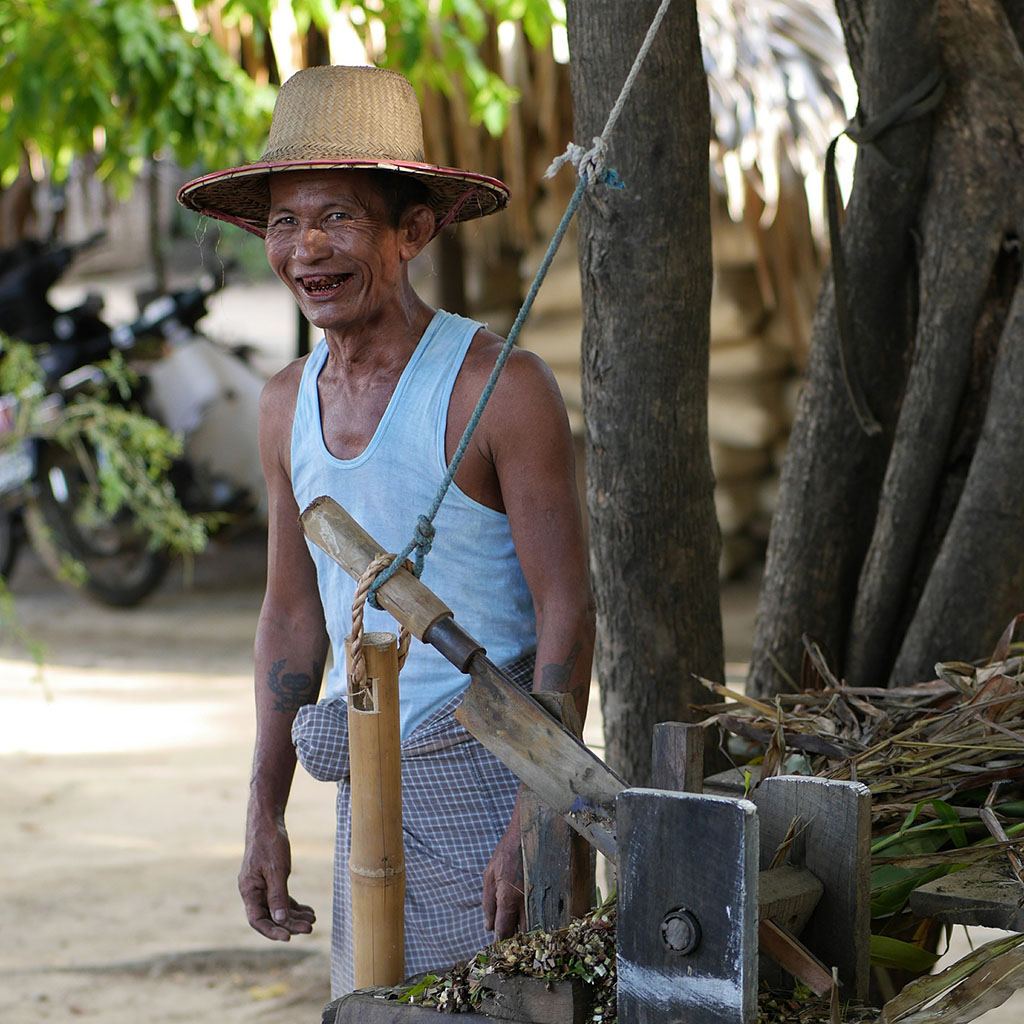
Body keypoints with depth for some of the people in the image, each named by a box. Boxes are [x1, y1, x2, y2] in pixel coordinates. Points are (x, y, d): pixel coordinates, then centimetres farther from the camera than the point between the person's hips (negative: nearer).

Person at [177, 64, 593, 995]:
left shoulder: (498, 386, -14)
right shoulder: (288, 403, 7)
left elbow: (568, 614, -15)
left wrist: (535, 823, -20)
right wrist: (265, 814, 11)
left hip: (493, 773, -6)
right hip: (370, 785, 7)